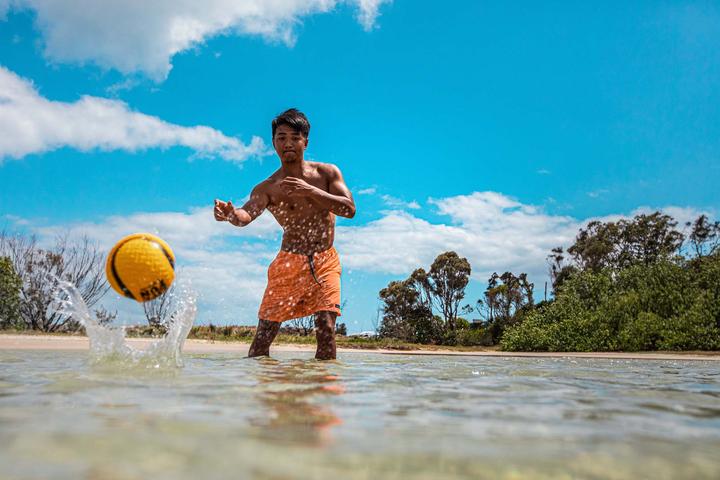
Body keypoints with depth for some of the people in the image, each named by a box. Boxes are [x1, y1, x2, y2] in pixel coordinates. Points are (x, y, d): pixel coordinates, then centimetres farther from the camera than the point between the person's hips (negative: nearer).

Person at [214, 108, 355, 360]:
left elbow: (349, 209, -9)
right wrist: (232, 214, -47)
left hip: (325, 261, 0)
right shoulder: (267, 187, -3)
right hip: (289, 262, 0)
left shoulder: (328, 173, 2)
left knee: (326, 327, -13)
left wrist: (310, 190, -20)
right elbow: (247, 214, -22)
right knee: (264, 332, -3)